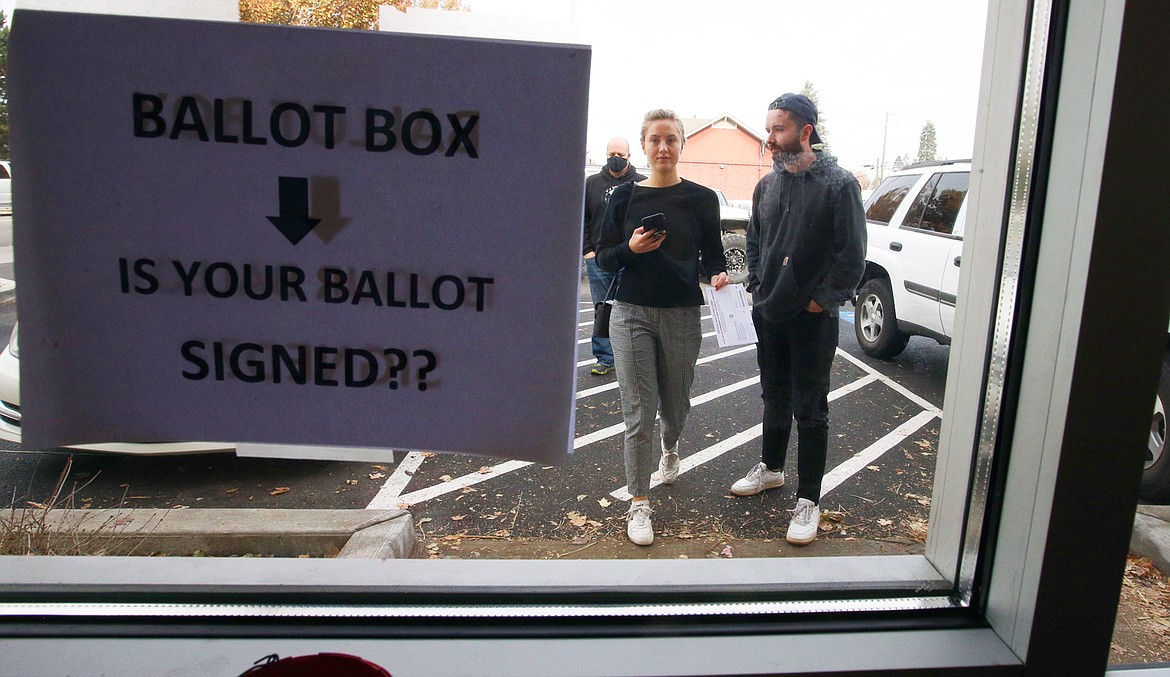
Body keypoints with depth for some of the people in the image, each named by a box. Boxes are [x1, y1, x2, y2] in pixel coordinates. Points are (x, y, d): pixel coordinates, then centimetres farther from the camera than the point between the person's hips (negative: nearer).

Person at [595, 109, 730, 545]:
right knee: (638, 413, -2)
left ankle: (670, 448, 52)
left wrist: (718, 275, -15)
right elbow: (603, 257, 3)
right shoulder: (625, 196, 1)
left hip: (682, 316, 1)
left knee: (676, 404, 16)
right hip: (632, 314, -1)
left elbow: (712, 256, 7)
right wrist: (630, 249, -16)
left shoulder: (702, 199, 1)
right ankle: (639, 504, 10)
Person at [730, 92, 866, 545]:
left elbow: (852, 254, -12)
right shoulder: (767, 185, 8)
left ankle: (808, 500, 11)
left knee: (810, 410, 1)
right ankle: (771, 468, 38)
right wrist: (756, 287, 9)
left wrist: (822, 299, -12)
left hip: (813, 319, -6)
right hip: (768, 314, 6)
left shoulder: (838, 184, -11)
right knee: (775, 399, 20)